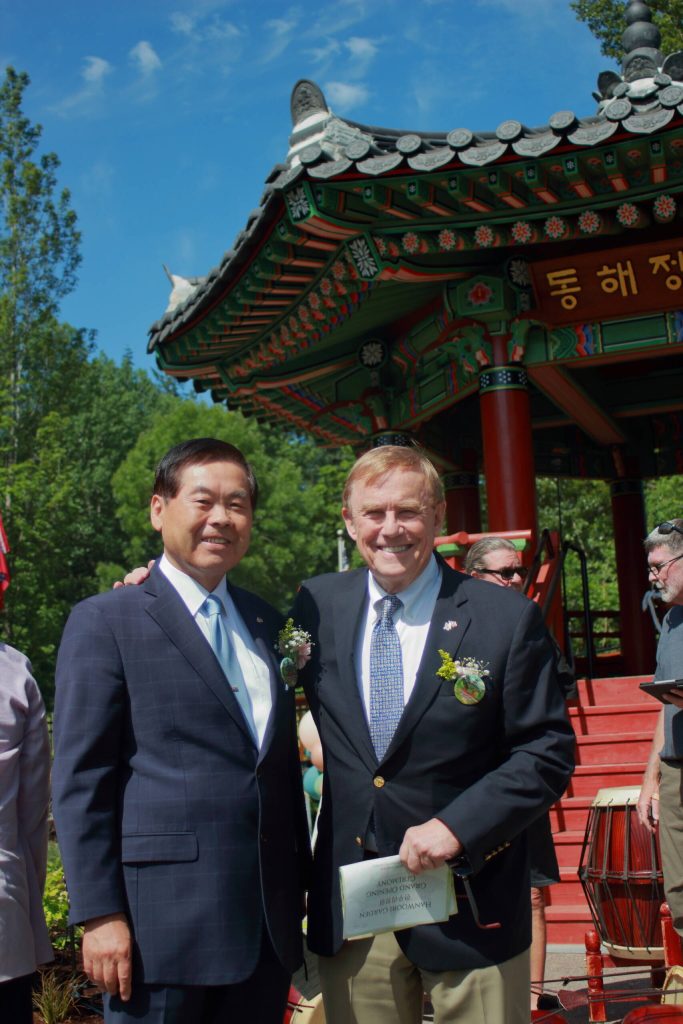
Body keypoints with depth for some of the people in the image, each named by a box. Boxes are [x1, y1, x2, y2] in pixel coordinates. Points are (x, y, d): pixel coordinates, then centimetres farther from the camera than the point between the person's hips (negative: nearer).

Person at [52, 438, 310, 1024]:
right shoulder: (106, 622, -3)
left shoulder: (269, 624, 14)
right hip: (163, 926, -5)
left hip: (270, 927, 5)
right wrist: (100, 915, -12)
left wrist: (299, 888, 15)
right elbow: (80, 779, -7)